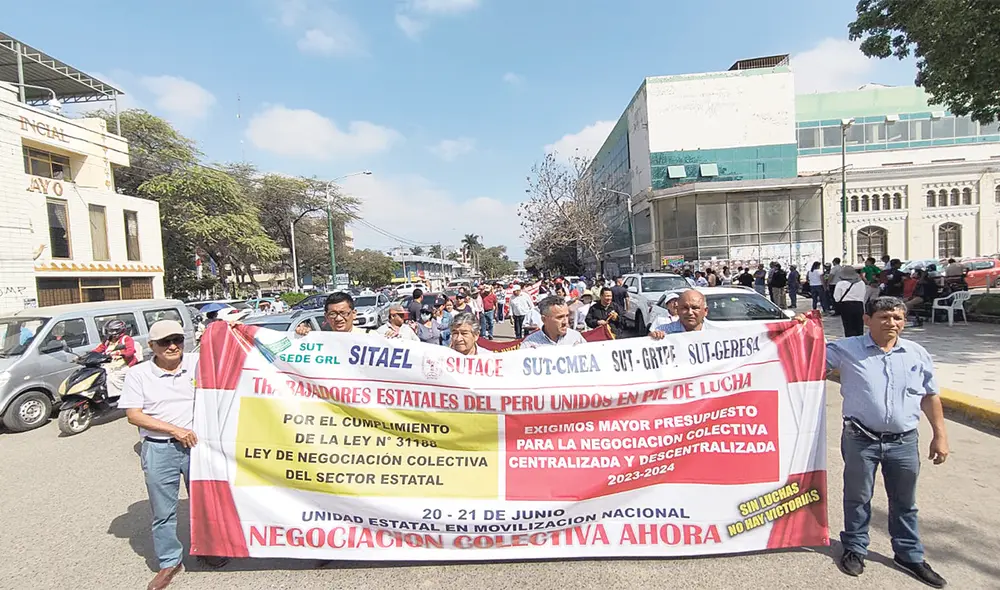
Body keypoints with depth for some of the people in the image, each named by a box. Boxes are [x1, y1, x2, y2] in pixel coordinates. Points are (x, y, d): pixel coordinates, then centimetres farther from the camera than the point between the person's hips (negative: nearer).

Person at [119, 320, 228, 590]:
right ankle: (169, 563, 30)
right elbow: (134, 415, -6)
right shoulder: (139, 374, -2)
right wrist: (175, 430, -14)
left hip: (196, 444, 1)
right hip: (159, 450, -1)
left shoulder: (198, 363, 0)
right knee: (163, 512, 12)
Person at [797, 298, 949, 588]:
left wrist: (940, 434, 10)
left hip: (904, 441, 3)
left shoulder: (917, 354, 4)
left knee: (904, 502, 18)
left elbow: (930, 396, 11)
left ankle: (909, 555, 36)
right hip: (861, 440, -3)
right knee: (857, 497, 12)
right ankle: (855, 548, 29)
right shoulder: (846, 349, -6)